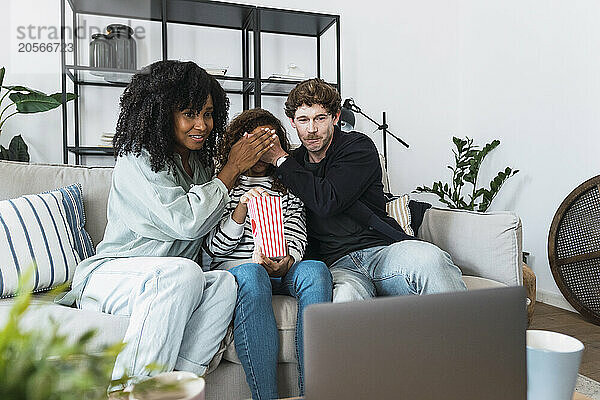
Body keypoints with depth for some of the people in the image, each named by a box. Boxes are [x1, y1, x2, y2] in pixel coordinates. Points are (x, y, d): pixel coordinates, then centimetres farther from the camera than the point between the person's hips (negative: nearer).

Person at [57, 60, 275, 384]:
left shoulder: (201, 163, 12)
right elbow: (186, 221, -22)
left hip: (166, 285, 6)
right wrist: (233, 167, -12)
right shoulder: (137, 161, -10)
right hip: (111, 273, -5)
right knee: (183, 272, -35)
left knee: (223, 282, -25)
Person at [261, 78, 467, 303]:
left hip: (382, 250, 0)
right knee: (345, 297, -38)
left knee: (429, 259, -35)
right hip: (337, 264, 1)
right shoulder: (294, 164, 16)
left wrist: (280, 160, -2)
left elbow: (328, 202, -12)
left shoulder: (358, 147, 5)